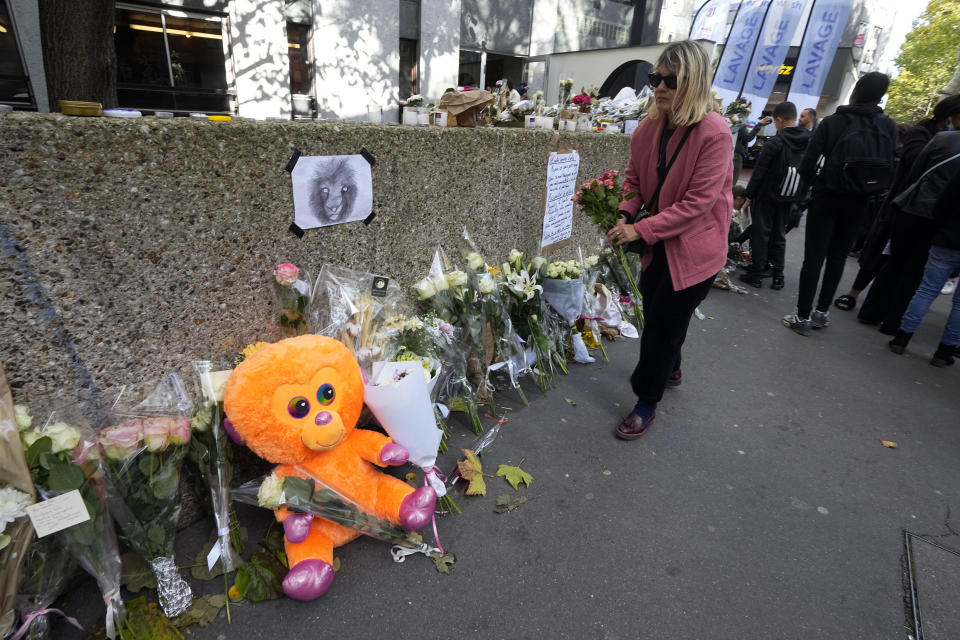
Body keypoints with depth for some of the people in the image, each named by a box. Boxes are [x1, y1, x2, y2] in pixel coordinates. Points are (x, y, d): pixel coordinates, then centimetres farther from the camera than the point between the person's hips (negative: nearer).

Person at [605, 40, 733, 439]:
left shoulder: (713, 133, -20)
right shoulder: (650, 127, -2)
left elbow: (698, 202, -23)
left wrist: (642, 229, -27)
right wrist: (625, 215, -12)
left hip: (693, 247, -6)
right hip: (657, 243, 6)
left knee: (665, 322, 0)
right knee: (655, 312, 19)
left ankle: (647, 401, 17)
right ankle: (670, 369, 48)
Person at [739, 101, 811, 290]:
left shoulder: (775, 143, -16)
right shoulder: (809, 141, 2)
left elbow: (759, 171, -15)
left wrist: (749, 195, -7)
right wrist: (799, 195, 12)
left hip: (766, 196, -6)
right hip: (788, 198, 6)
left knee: (760, 233, 2)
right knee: (779, 234, 14)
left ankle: (756, 274, 3)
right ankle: (777, 275, 15)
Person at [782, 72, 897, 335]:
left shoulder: (832, 122, -7)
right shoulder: (889, 127, 1)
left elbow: (808, 165, -10)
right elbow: (890, 168, 0)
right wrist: (868, 190, 13)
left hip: (827, 196, -3)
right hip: (858, 201, 3)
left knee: (814, 256, -1)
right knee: (838, 256, 14)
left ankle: (803, 316, 0)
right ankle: (822, 311, 18)